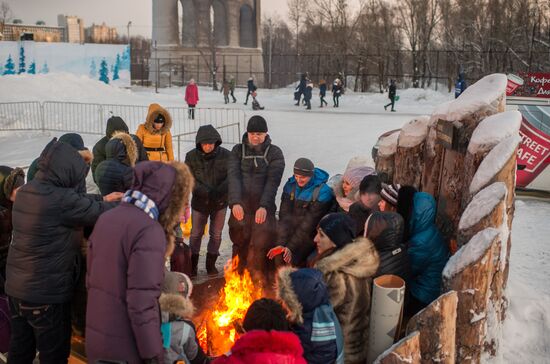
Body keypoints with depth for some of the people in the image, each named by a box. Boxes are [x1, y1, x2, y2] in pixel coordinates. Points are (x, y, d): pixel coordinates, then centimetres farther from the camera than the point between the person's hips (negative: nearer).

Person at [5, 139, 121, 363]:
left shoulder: (25, 192, 2)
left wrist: (103, 199, 15)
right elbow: (100, 214, -14)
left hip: (16, 287, 8)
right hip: (47, 293, -8)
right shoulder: (60, 199, -25)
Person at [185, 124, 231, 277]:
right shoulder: (191, 157, -8)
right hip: (200, 201, 0)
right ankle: (193, 265, 21)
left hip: (220, 202, 0)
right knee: (196, 233, 8)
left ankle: (211, 264, 25)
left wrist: (218, 191, -25)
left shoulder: (226, 155, -11)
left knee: (216, 234, 10)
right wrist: (206, 192, -23)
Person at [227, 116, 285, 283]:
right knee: (240, 240, 4)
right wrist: (235, 203, -17)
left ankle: (258, 280, 7)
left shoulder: (274, 153, 4)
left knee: (262, 242, -6)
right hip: (241, 205, 2)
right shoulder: (238, 150, 9)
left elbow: (273, 181, -7)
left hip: (263, 207, -1)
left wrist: (264, 206, -19)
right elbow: (233, 177, -3)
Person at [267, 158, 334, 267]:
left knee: (292, 261, -19)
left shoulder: (322, 193, -17)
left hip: (310, 237, -5)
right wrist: (281, 244, -16)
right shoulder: (290, 185, -2)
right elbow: (284, 216, -6)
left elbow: (309, 224, -18)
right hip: (292, 229, 5)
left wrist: (291, 247, -18)